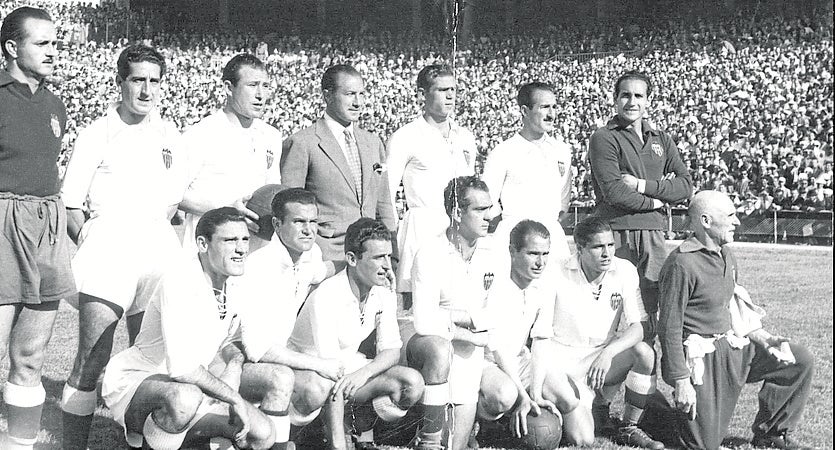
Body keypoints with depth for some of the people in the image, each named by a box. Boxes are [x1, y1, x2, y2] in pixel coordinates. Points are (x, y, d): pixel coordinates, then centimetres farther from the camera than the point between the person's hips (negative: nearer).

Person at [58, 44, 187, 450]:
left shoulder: (169, 135, 12)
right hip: (107, 245, -4)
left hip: (158, 246, 4)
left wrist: (154, 230, 9)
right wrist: (90, 243, -6)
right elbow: (70, 206, 2)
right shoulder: (97, 135, 2)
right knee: (92, 360, -10)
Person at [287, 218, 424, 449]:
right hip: (309, 370, -6)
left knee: (413, 383, -17)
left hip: (352, 367, 6)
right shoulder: (326, 297, -27)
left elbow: (391, 350, -4)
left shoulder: (384, 292, -7)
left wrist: (364, 373, -30)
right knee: (318, 389, -41)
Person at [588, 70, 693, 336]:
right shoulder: (604, 138, -1)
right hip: (617, 230, -5)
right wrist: (654, 200, -2)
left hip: (653, 233, 5)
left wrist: (643, 185, -5)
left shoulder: (661, 140, 17)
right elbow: (614, 192, -12)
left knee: (657, 303, 4)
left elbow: (686, 185, 8)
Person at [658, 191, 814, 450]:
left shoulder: (725, 254, 9)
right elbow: (669, 328, -19)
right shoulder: (682, 264, -19)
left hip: (732, 345, 8)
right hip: (701, 356, -8)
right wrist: (681, 382, -20)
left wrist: (760, 337, 2)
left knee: (801, 360, -1)